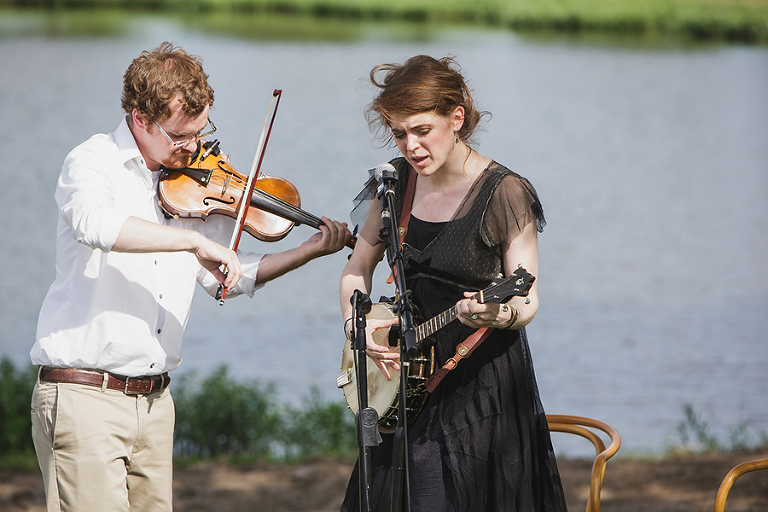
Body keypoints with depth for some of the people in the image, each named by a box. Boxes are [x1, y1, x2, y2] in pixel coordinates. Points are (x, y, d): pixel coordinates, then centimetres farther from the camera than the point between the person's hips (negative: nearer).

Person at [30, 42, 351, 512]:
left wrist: (309, 252, 8)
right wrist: (194, 240, -33)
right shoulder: (94, 163, -7)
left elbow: (228, 277, 20)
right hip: (84, 397, -7)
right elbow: (92, 222, -31)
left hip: (154, 399, 7)